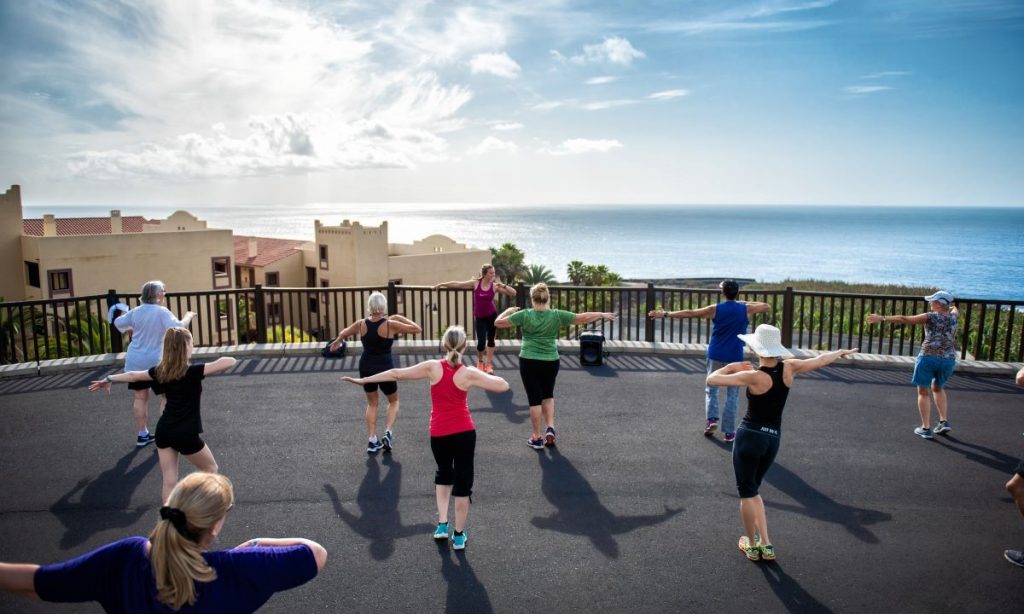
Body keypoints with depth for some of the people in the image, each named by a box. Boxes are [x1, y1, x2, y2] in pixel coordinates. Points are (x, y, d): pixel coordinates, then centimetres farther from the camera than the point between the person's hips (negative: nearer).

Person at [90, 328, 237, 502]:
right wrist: (232, 360, -4)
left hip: (164, 431, 6)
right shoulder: (192, 372, -18)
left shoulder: (160, 371, 1)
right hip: (186, 434, -6)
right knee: (211, 468, 16)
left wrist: (108, 379, 34)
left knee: (169, 481, 10)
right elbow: (228, 362, -28)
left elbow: (133, 375, 17)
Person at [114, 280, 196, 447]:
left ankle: (142, 435, 19)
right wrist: (188, 316, -6)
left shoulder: (135, 312, 3)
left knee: (140, 396, 12)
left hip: (135, 361, 5)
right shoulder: (161, 311, -14)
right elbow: (178, 327, -23)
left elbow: (117, 323, 14)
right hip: (156, 361, -5)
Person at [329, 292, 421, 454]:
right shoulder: (391, 325, -16)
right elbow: (417, 329, -9)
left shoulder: (361, 324, -4)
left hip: (366, 368, 3)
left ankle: (372, 441, 17)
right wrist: (400, 318, 1)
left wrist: (337, 342, 37)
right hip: (385, 368, -3)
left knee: (372, 403, 21)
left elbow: (343, 333, 16)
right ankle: (388, 433, 0)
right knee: (393, 401, 20)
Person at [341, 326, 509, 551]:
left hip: (439, 434, 2)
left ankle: (442, 525, 20)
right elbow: (503, 386, -6)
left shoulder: (432, 367, -7)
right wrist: (487, 376, 11)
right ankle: (459, 536, 17)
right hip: (464, 432, -2)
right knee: (462, 483, 9)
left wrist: (364, 380, 6)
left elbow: (397, 374, -2)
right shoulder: (469, 373, -9)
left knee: (444, 475, 26)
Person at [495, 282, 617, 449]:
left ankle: (537, 438, 13)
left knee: (534, 398, 6)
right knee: (548, 395, 23)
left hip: (529, 362, -2)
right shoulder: (557, 315, -5)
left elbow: (498, 323, -6)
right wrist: (602, 315, 13)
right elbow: (583, 318, -1)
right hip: (550, 362, 2)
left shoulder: (525, 315, -9)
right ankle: (550, 428, 9)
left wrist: (508, 310, 12)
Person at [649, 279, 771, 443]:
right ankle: (729, 432, 7)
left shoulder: (715, 309, -6)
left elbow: (689, 313, -2)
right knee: (732, 394, 7)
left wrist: (666, 314, 6)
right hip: (735, 358, 0)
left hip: (716, 356, 0)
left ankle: (711, 419, -3)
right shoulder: (746, 309, -4)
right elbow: (767, 307, 14)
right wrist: (747, 302, 20)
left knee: (711, 389, 16)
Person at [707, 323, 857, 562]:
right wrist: (841, 352, 31)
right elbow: (820, 360, 13)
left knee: (746, 493, 10)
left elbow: (712, 379, -18)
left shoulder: (754, 376, -18)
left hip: (750, 436, -6)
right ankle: (765, 544, 21)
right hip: (773, 440, 6)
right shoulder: (788, 369, -4)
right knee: (752, 490, 22)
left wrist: (731, 367, 0)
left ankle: (752, 545, 21)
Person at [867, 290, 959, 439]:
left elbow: (903, 319, -10)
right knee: (938, 388, 28)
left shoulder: (931, 317, -7)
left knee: (923, 392, 8)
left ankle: (926, 428, 8)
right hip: (948, 360, 5)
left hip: (928, 357, -5)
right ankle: (944, 422, 21)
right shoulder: (954, 317, 8)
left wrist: (881, 318, -6)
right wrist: (953, 306, 58)